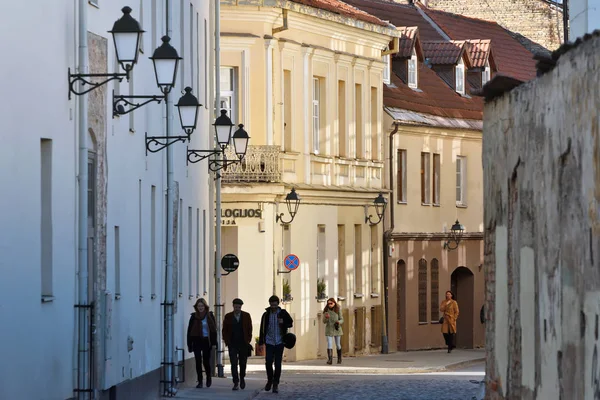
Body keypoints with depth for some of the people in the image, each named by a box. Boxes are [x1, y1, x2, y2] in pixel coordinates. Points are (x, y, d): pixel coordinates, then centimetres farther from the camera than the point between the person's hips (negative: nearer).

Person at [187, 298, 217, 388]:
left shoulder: (210, 316, 1)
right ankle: (200, 381, 2)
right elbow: (189, 331, 2)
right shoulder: (194, 317, 1)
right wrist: (189, 344, -2)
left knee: (206, 361, 4)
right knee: (198, 361, -5)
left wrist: (214, 343, -4)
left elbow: (214, 329, 2)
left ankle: (208, 377, 31)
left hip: (207, 341, 0)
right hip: (197, 341, 0)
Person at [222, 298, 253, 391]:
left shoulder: (246, 316, 2)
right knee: (234, 363, -7)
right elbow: (224, 330, 6)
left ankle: (242, 379, 32)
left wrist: (248, 340, -1)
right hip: (232, 344, -1)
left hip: (243, 344, 1)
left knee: (243, 363, 9)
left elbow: (249, 329, 6)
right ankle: (236, 383, -5)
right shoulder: (228, 317, 2)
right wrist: (227, 341, -3)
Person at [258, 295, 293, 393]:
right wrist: (261, 342, 3)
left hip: (279, 342, 0)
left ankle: (275, 384, 8)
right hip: (269, 342, 0)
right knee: (268, 362, -8)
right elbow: (262, 329, 5)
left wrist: (284, 322, -11)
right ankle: (270, 380, 16)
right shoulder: (266, 315, 2)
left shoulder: (283, 313, 0)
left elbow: (291, 323, 11)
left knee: (278, 364, -1)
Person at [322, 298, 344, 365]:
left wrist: (339, 322, -20)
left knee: (338, 345, 10)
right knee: (329, 345, -14)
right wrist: (326, 318, -23)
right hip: (329, 330, -1)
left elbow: (342, 320, 3)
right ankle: (330, 360, -22)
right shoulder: (326, 311, -3)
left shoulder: (338, 311, -4)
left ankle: (339, 358, 30)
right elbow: (324, 321, -2)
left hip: (337, 330, 1)